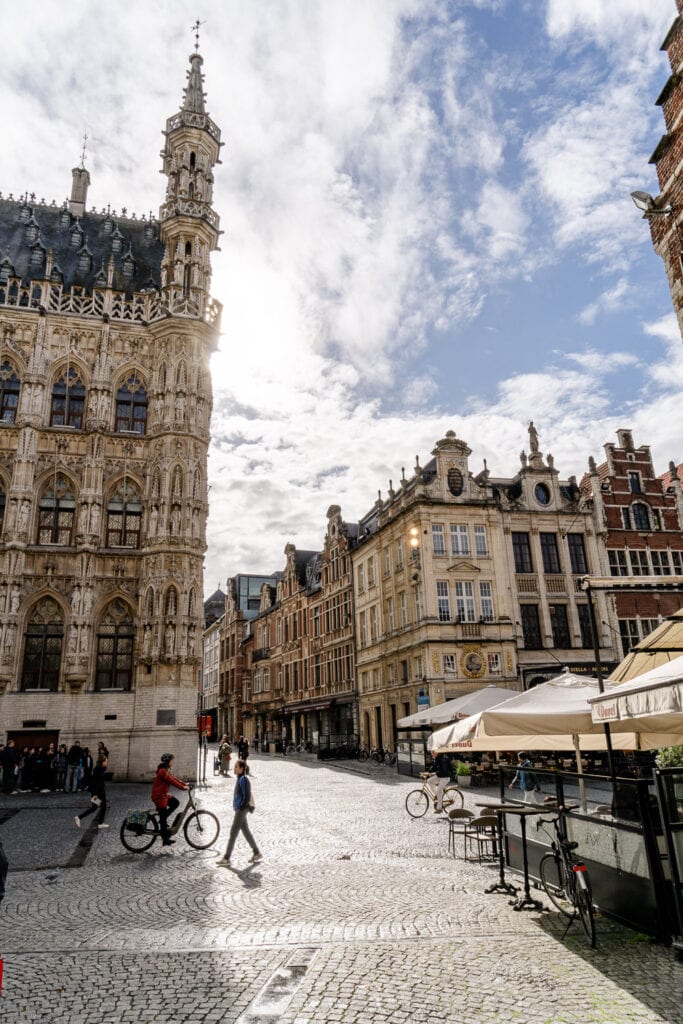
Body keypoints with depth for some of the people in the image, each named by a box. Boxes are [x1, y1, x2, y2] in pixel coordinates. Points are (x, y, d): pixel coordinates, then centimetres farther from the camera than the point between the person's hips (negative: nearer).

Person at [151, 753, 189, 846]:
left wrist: (185, 784, 6)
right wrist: (183, 787, -21)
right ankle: (165, 839, 5)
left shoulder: (165, 771, 11)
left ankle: (163, 819, 12)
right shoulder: (163, 771, -21)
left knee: (175, 802, 8)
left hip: (163, 795, 9)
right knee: (163, 818, -3)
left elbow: (174, 778, 12)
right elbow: (172, 781, -24)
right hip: (159, 796, -9)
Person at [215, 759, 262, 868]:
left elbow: (247, 797, -19)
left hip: (241, 810, -9)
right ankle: (257, 854, 22)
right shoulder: (239, 779, 11)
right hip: (239, 809, 9)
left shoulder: (244, 780, -17)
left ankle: (226, 859, 2)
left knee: (233, 833, -4)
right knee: (246, 831, 14)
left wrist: (241, 809, -18)